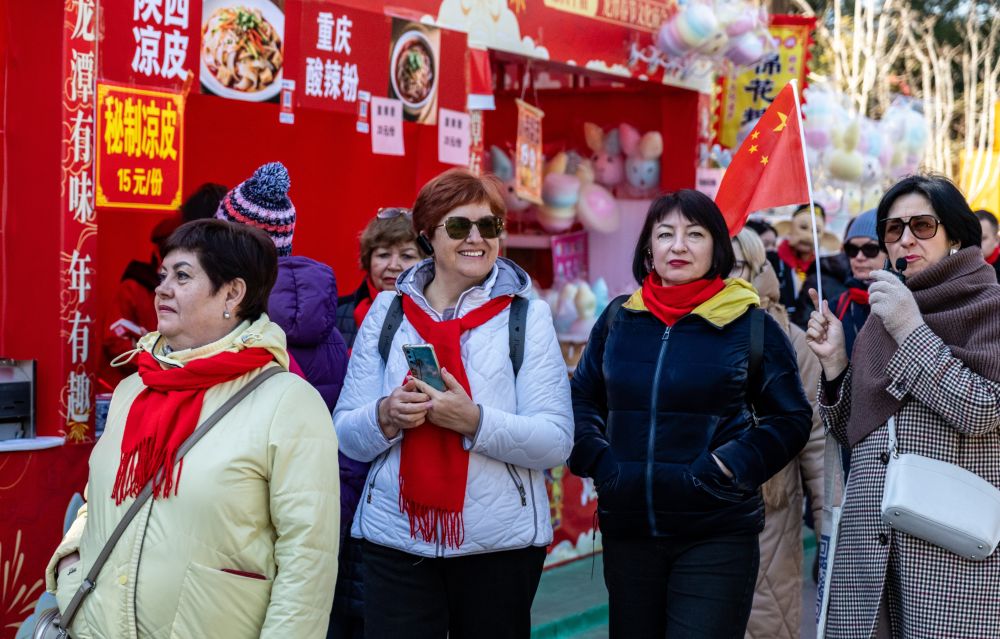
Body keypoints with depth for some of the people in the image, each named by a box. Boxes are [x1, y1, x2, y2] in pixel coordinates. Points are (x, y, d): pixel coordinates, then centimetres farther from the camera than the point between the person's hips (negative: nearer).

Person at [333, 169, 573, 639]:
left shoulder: (527, 314, 1)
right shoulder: (387, 311, 7)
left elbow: (557, 441, -6)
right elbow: (346, 434, 6)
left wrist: (474, 421, -20)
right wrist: (386, 417, -15)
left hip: (500, 543, -1)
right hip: (395, 541, 1)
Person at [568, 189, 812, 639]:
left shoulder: (751, 326, -2)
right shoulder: (617, 321, 7)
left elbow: (790, 419, 2)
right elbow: (581, 398, 18)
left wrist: (732, 467, -11)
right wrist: (595, 459, 2)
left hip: (717, 534, -4)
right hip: (626, 530, 4)